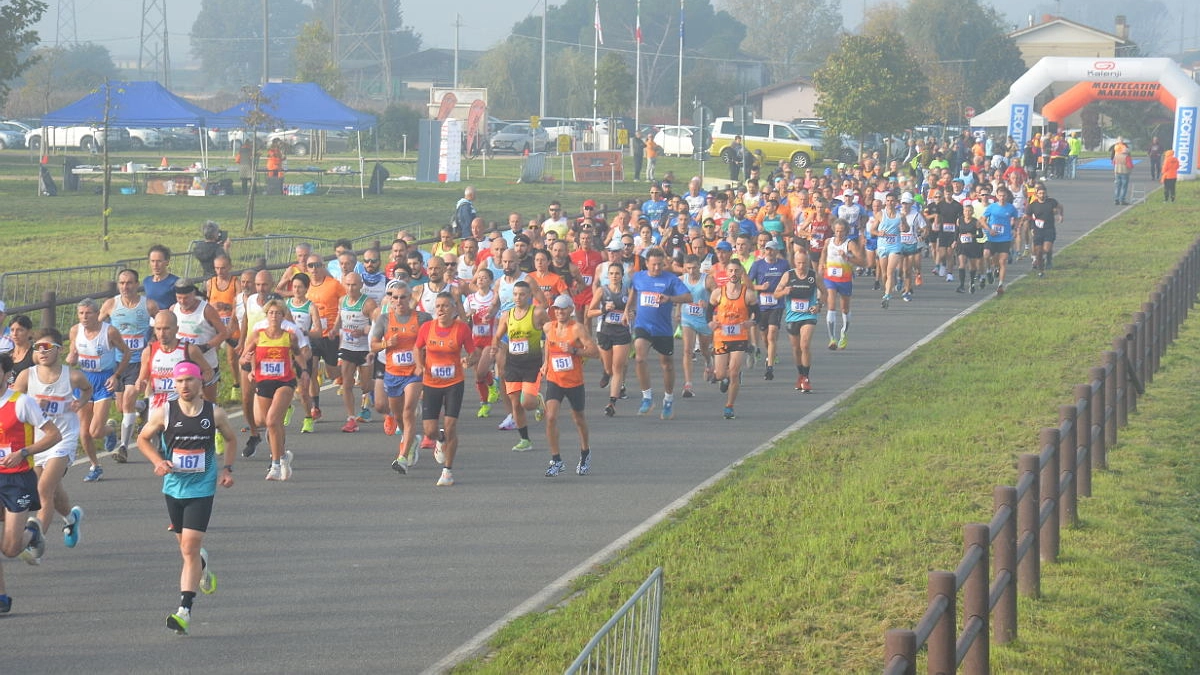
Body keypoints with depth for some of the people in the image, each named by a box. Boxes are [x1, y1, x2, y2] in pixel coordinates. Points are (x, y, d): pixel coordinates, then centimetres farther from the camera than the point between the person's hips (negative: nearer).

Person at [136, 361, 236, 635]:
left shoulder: (214, 413, -3)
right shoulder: (164, 412, -4)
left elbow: (231, 439, 16)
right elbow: (143, 439, 10)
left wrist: (226, 468, 4)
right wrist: (158, 461, -7)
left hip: (202, 489, -3)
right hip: (174, 487, 3)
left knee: (190, 549, -12)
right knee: (185, 545, 17)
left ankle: (185, 610, -14)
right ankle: (202, 564, 53)